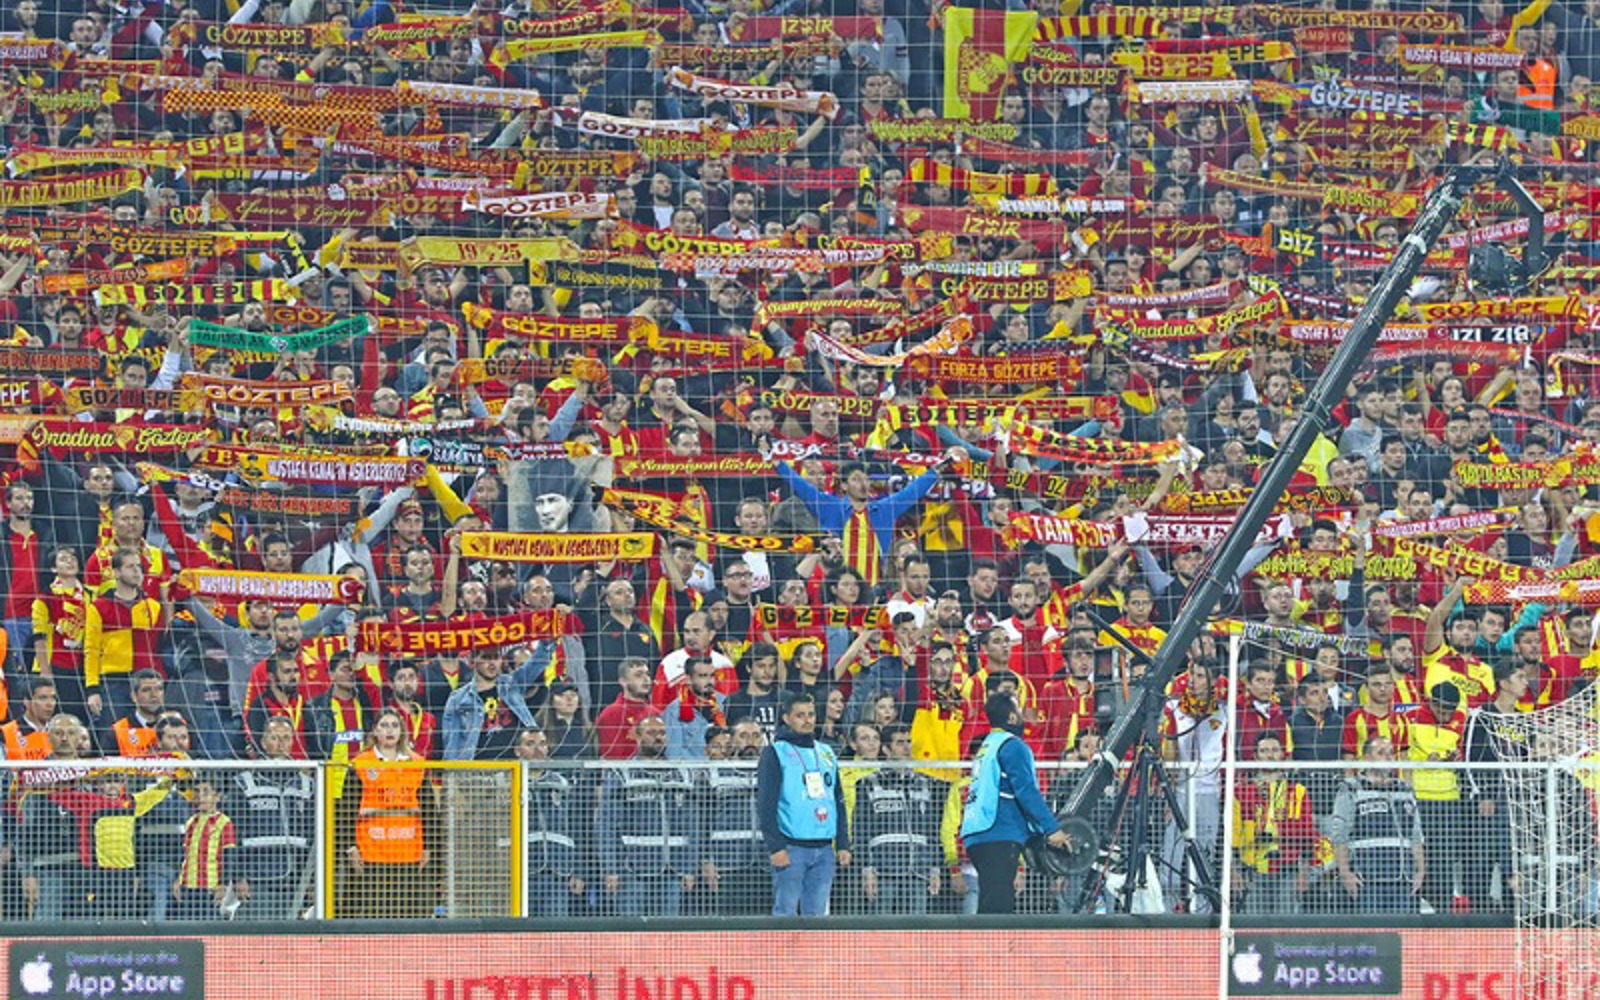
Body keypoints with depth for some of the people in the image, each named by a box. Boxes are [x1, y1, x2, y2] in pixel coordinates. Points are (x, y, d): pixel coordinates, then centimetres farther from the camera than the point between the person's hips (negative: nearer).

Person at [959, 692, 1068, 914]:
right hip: (1001, 837, -9)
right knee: (997, 904, -16)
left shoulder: (987, 746, 24)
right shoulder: (1012, 746, -5)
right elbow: (1026, 792, -14)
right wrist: (1052, 829, -13)